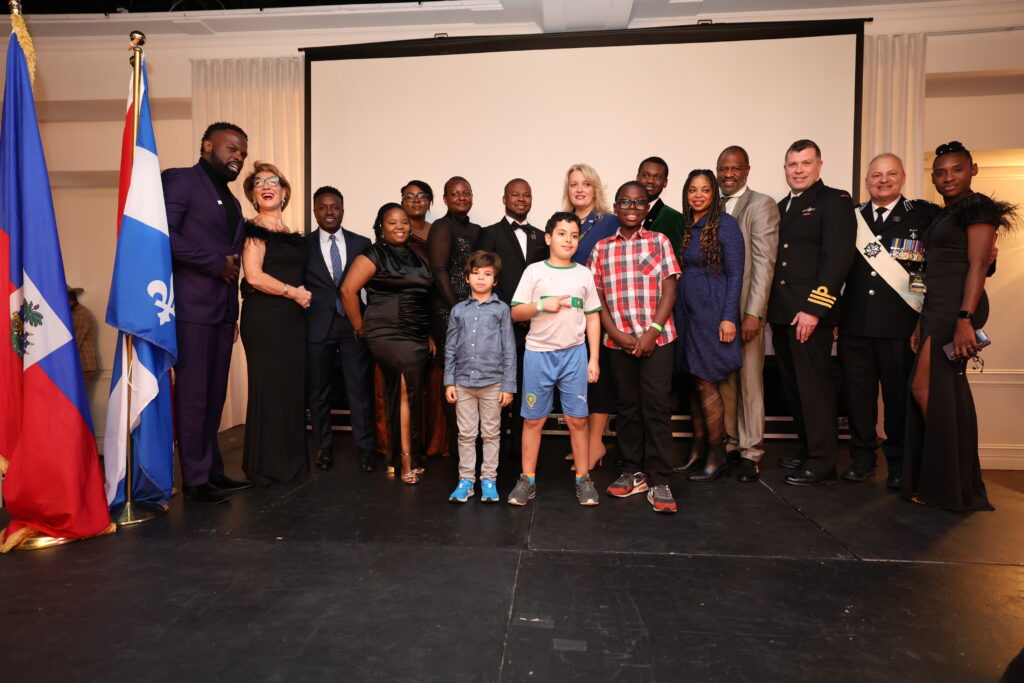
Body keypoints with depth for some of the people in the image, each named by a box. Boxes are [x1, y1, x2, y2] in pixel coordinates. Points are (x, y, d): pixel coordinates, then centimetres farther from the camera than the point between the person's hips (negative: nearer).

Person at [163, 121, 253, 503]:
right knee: (193, 396, -2)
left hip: (222, 312, 7)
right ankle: (195, 480, 7)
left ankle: (213, 472, 17)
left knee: (214, 396, 9)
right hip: (192, 308, -7)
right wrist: (218, 263, -12)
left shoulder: (232, 202, 23)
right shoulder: (179, 180, 0)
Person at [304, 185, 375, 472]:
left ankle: (364, 447, 14)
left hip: (354, 325, 0)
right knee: (318, 391, 9)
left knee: (359, 388, 3)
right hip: (317, 326, 0)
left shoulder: (362, 244, 6)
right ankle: (323, 447, 24)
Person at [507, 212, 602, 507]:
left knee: (577, 419, 3)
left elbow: (593, 318, 9)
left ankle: (583, 479, 17)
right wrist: (541, 305, -17)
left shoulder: (584, 274, 7)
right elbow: (515, 312, 0)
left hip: (574, 353, 1)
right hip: (538, 353, -1)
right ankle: (527, 480, 18)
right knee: (533, 419, 6)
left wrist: (594, 358, 4)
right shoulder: (534, 271, 2)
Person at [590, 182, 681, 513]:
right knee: (627, 406, 10)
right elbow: (597, 297, 5)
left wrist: (653, 331, -11)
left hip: (657, 337, -2)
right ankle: (632, 472, 23)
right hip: (619, 340, 2)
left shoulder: (660, 242, 5)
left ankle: (659, 481, 4)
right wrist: (616, 334, -7)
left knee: (657, 406, -4)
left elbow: (669, 290, -1)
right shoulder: (601, 249, 9)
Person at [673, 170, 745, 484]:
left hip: (711, 314, -6)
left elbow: (735, 274, -9)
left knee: (705, 384, -2)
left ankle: (717, 457, 10)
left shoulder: (725, 224, -5)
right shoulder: (685, 228, 13)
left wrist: (729, 317, -16)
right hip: (687, 313, 6)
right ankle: (698, 448, 21)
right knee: (695, 383, 9)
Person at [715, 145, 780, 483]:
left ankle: (750, 452, 11)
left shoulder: (761, 205, -3)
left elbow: (764, 262, -10)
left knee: (749, 379, 0)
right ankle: (727, 443, 21)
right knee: (722, 379, 9)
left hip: (745, 308, -4)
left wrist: (753, 313, -16)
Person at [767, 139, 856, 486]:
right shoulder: (781, 206, 19)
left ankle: (822, 462, 8)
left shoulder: (835, 201, -2)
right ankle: (807, 449, 24)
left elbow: (838, 259, -12)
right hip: (781, 313, 7)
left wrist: (813, 308, -18)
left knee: (814, 386, -3)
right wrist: (770, 307, 7)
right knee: (793, 386, 12)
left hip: (810, 313, -7)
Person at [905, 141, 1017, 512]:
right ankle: (939, 482, 18)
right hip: (935, 310, 9)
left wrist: (965, 320, -23)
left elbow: (978, 266, -14)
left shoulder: (978, 209, -5)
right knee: (945, 392, 10)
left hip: (957, 310, -9)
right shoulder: (943, 216, 19)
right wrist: (921, 324, 15)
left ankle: (950, 485, 5)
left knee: (925, 388, -8)